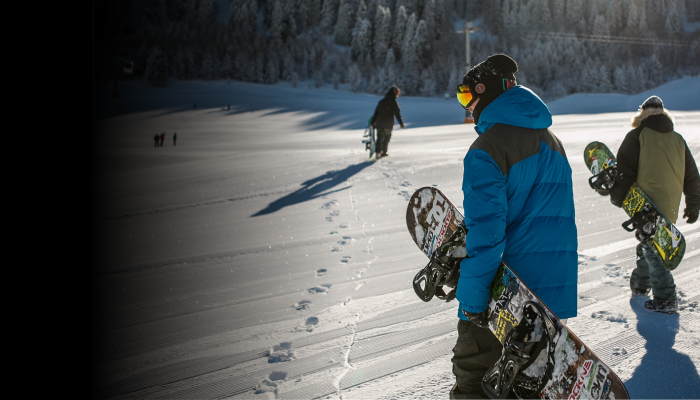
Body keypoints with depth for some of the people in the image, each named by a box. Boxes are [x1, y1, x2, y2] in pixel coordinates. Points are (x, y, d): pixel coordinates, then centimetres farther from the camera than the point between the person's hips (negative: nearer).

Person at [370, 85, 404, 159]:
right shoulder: (393, 102, -5)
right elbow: (397, 113, -9)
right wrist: (401, 123, -6)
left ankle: (378, 152, -10)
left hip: (379, 123, 4)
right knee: (387, 137, 12)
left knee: (380, 138, 5)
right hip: (388, 124, -4)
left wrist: (373, 122, 19)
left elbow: (376, 112, 15)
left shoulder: (381, 101, 14)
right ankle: (384, 152, 18)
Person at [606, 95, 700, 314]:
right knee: (650, 244, 22)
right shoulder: (678, 140, 12)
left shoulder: (637, 136, -4)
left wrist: (617, 197, 4)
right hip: (670, 209, 6)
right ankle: (641, 284, 36)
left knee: (652, 249, -3)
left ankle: (666, 299, -7)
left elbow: (625, 170, -8)